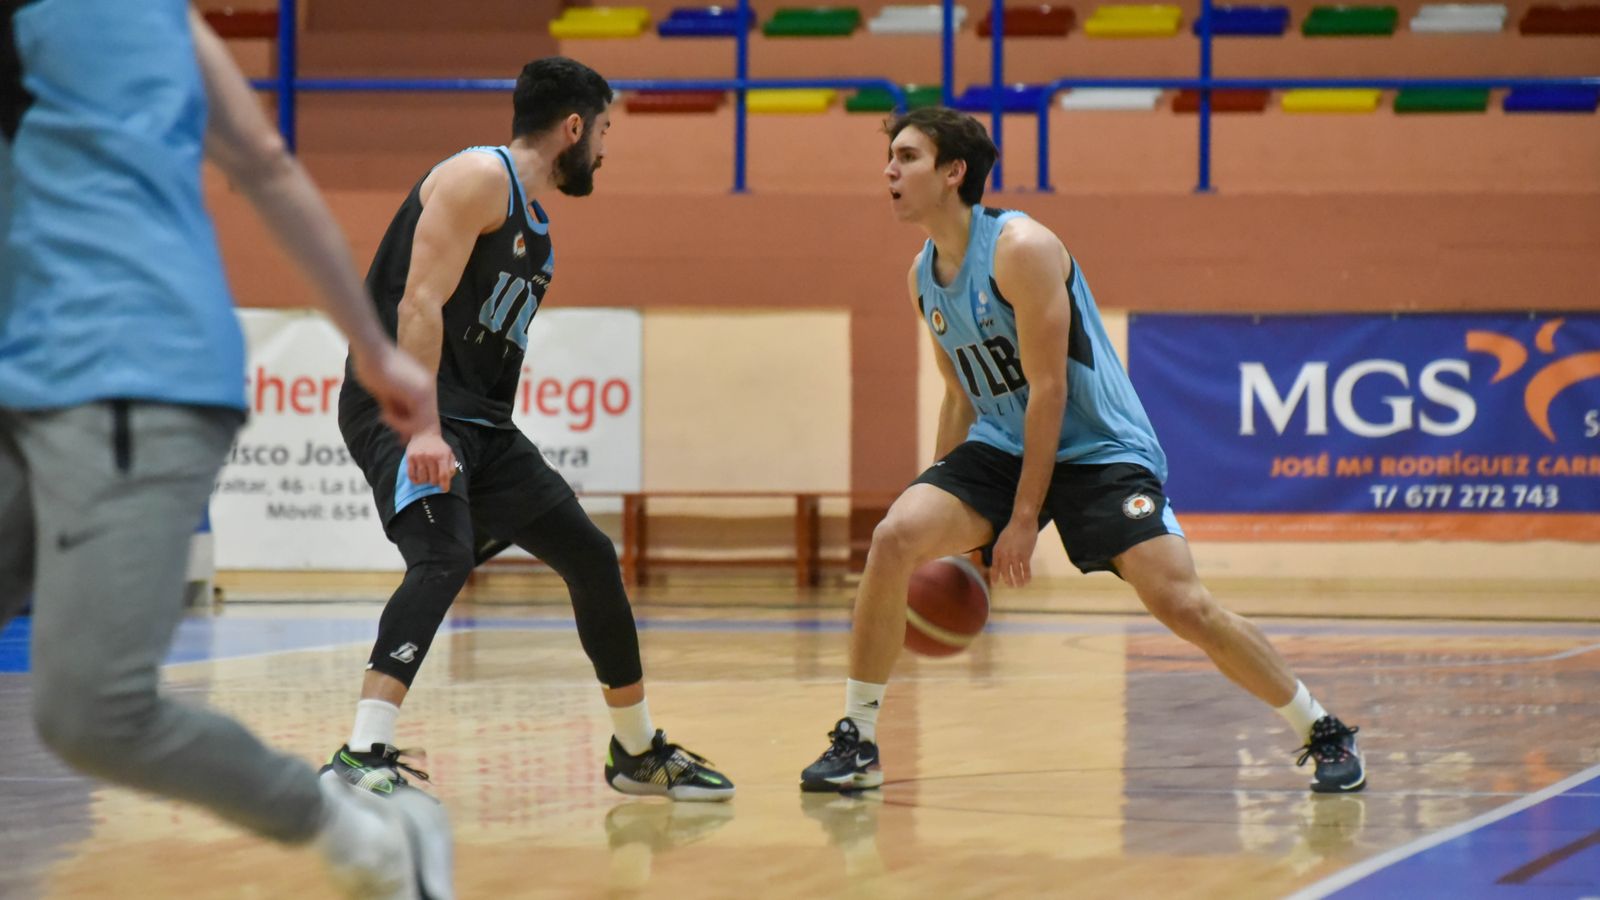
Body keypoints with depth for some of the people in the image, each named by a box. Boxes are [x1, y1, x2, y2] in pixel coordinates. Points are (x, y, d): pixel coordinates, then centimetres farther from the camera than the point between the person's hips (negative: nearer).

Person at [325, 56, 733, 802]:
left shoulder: (536, 223, 20)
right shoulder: (481, 178, -9)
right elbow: (420, 303, -20)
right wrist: (424, 430, -29)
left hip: (478, 418, 10)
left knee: (590, 555, 11)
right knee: (446, 555, -31)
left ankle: (639, 753, 25)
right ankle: (361, 758, -39)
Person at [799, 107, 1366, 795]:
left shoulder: (1020, 248, -19)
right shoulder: (923, 274, 5)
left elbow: (1048, 388, -20)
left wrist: (1023, 518, -20)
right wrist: (953, 516, 14)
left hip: (1098, 448, -6)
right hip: (1003, 443, 6)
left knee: (1181, 605, -18)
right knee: (896, 538, -18)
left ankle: (1323, 734, 2)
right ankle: (854, 743, -7)